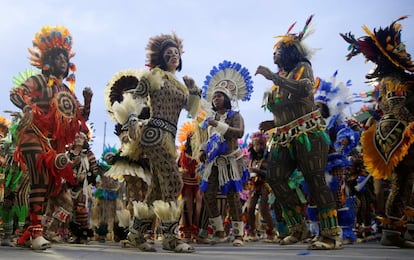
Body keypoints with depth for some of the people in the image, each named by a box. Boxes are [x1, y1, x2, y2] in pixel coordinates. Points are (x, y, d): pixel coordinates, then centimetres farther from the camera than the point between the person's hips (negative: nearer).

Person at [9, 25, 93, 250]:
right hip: (35, 137, -7)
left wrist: (88, 99, 3)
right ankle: (36, 232, -17)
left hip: (56, 143, 7)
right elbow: (15, 93, -14)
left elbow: (82, 117, 20)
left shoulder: (68, 90, 19)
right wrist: (26, 107, -34)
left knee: (49, 185, 5)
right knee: (40, 181, -18)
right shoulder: (39, 81, 2)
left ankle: (29, 232, 13)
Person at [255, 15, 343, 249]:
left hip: (308, 133, -8)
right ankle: (298, 229, 6)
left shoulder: (302, 67, 3)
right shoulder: (280, 78, 23)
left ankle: (333, 235, -9)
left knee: (315, 181, -13)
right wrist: (272, 124, 11)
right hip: (285, 138, 8)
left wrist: (272, 76, -20)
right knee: (275, 178, -3)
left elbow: (305, 89, -21)